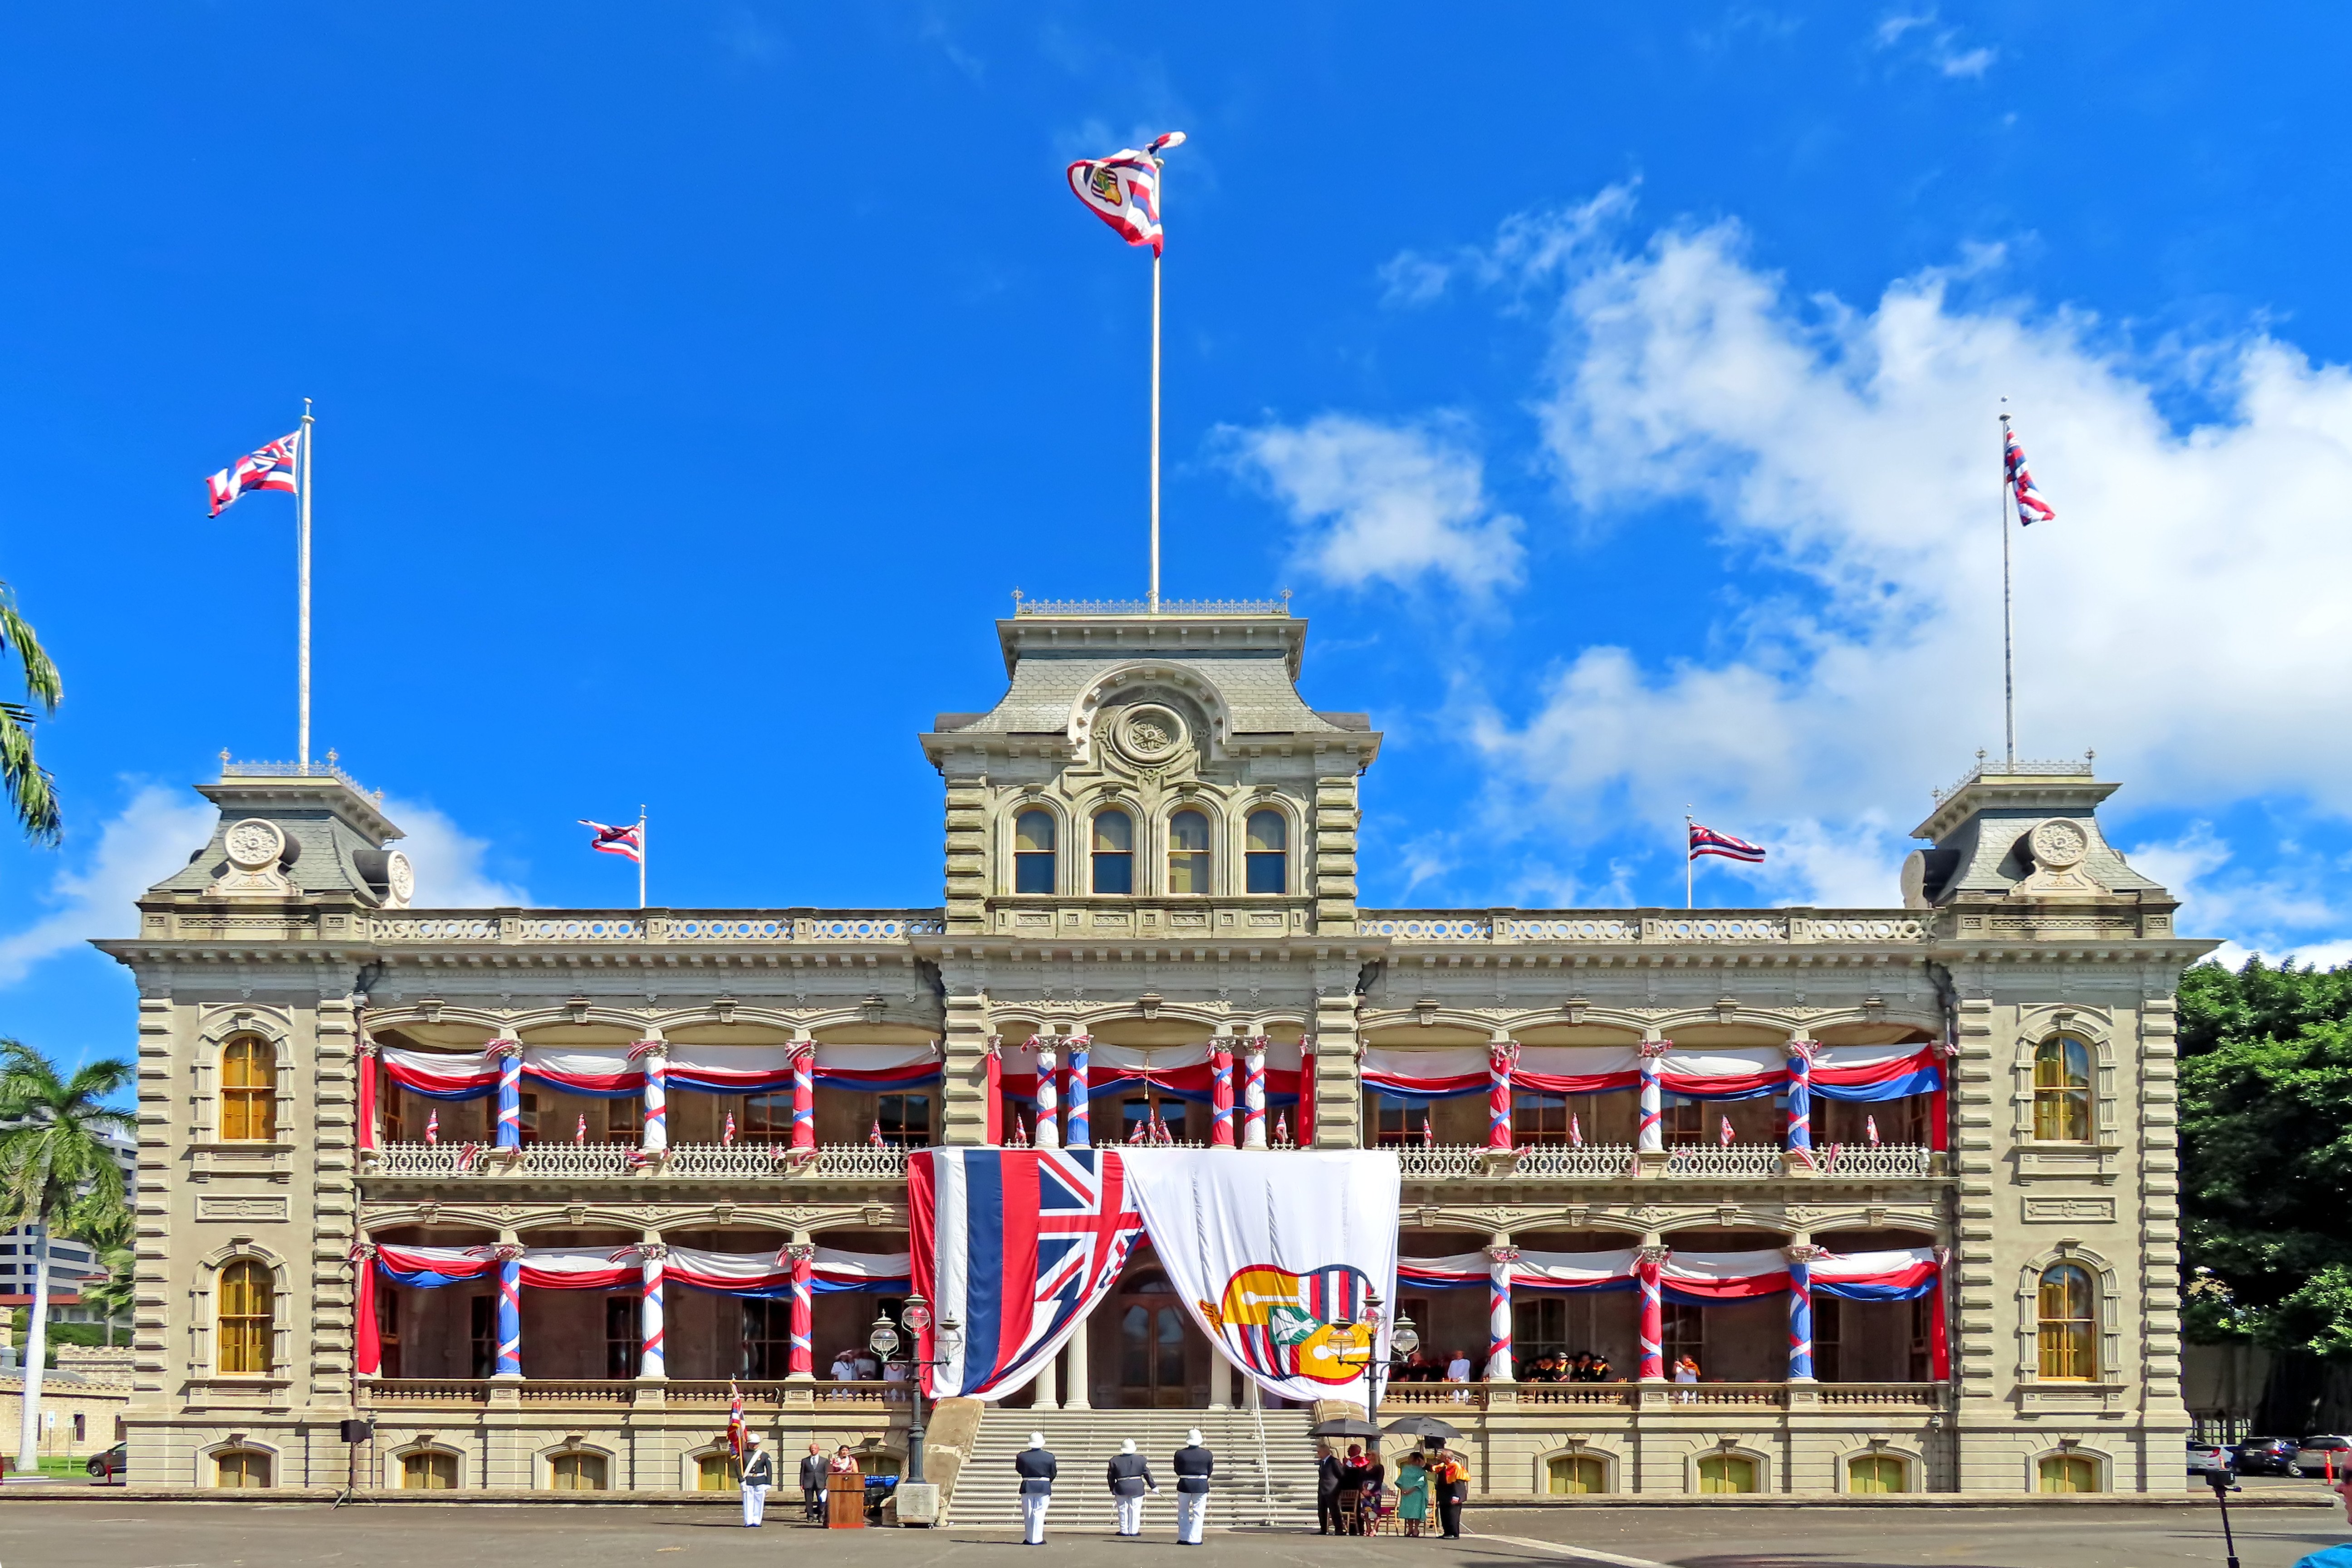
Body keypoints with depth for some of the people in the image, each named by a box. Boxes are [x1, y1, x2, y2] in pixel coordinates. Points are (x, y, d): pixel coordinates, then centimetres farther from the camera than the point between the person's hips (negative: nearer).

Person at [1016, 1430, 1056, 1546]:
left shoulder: (1022, 1456, -7)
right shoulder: (1049, 1457, -6)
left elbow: (1019, 1470, 7)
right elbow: (1053, 1474, 3)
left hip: (1027, 1487, 1)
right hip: (1044, 1488, -1)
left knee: (1028, 1514, 11)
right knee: (1039, 1514, 3)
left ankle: (1029, 1539, 16)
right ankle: (1037, 1539, 1)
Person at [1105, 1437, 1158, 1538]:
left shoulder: (1115, 1460, 1)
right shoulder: (1141, 1460, 1)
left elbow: (1111, 1477, 7)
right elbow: (1147, 1475, 5)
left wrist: (1113, 1490, 17)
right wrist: (1154, 1487, 13)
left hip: (1121, 1488, 0)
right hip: (1137, 1487, 0)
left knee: (1123, 1510, 9)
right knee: (1135, 1510, 6)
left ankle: (1124, 1531, 14)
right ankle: (1134, 1531, 9)